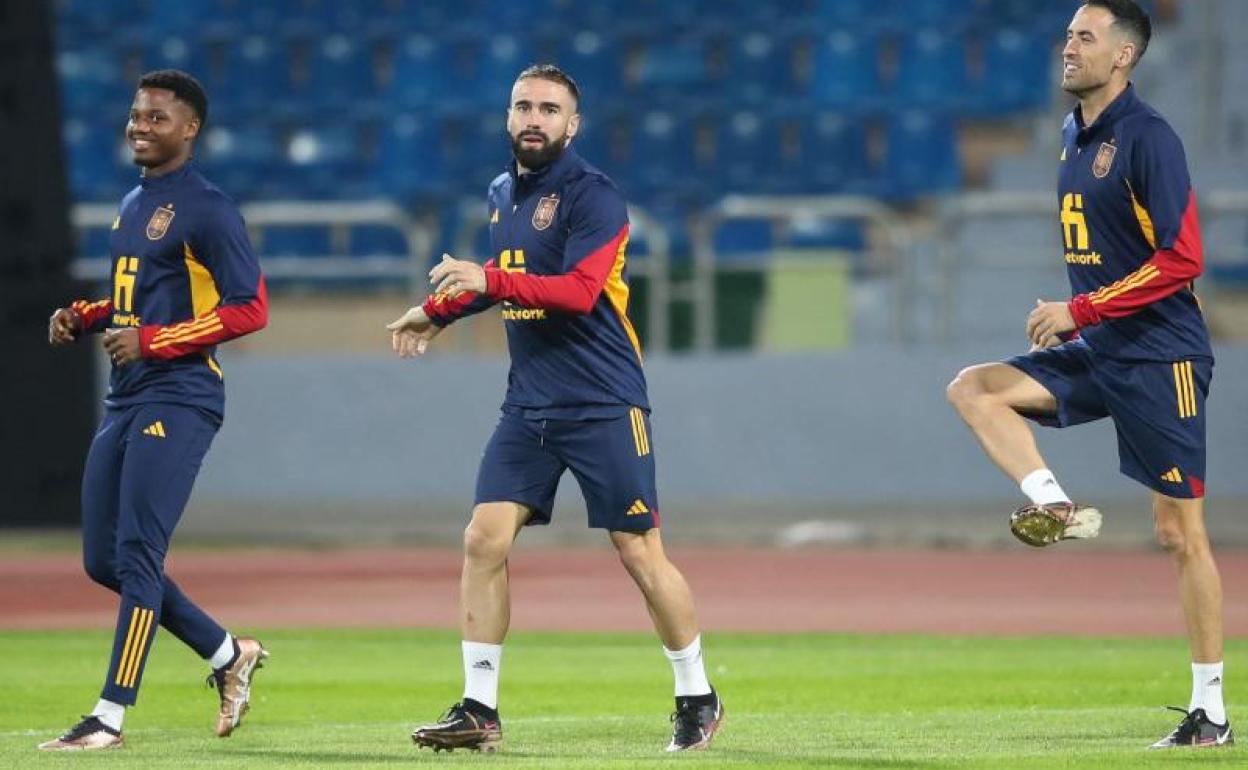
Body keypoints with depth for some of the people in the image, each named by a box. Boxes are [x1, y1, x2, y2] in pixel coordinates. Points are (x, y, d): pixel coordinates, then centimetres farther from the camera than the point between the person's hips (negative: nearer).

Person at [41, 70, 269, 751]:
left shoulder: (207, 210, -10)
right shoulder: (133, 204, 17)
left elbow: (250, 309, -15)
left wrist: (152, 340, -20)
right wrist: (82, 318, 9)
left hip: (178, 402, -10)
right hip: (125, 402, 10)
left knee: (136, 555, -12)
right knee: (103, 560, 9)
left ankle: (110, 717, -10)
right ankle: (229, 656, 24)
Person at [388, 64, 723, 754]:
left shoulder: (593, 196, -11)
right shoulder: (502, 194, 12)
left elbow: (579, 290, -23)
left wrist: (489, 281, -30)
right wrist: (437, 311, 25)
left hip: (603, 407, -7)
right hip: (528, 406, 7)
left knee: (639, 554, -3)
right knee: (483, 540, -4)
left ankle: (698, 698, 13)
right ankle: (479, 710, 1)